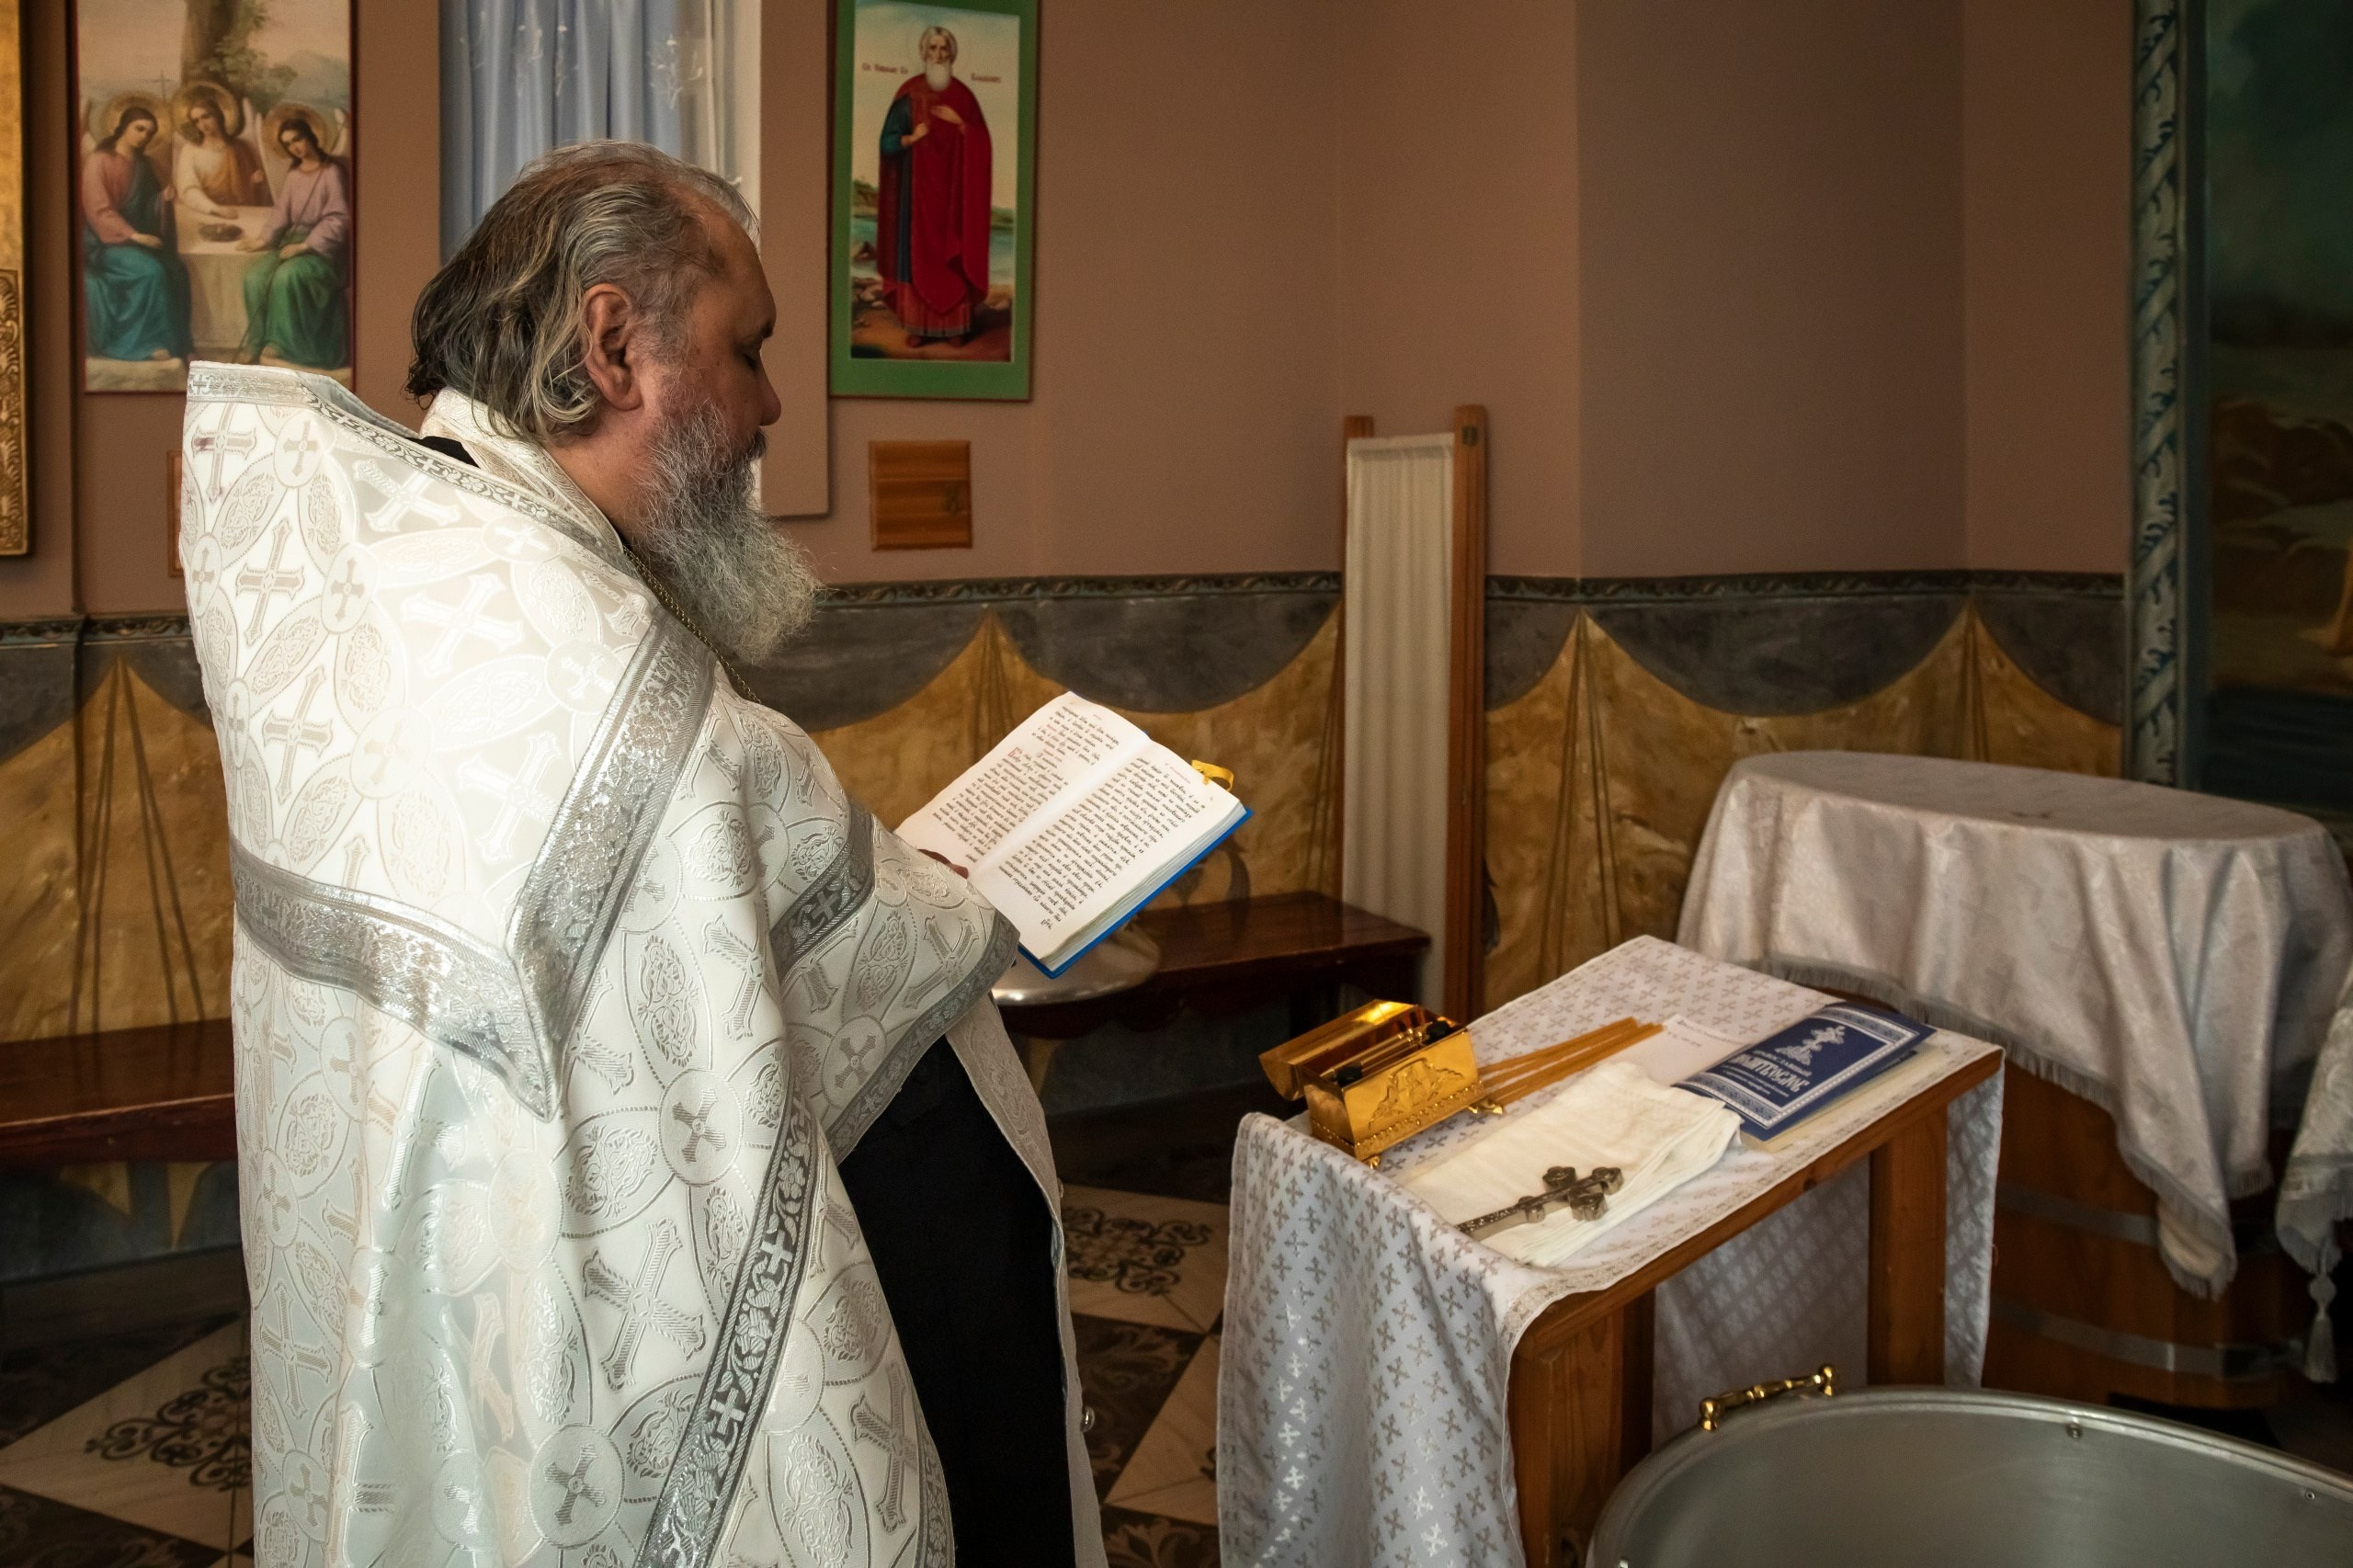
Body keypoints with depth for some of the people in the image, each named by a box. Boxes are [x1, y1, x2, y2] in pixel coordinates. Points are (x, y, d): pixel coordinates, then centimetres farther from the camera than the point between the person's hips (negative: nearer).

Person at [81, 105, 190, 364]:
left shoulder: (142, 165, 13)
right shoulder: (99, 161, -8)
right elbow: (99, 210, -14)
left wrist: (163, 199, -6)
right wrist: (133, 235, -24)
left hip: (139, 237, 6)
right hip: (106, 240, -6)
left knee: (176, 271, -22)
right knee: (152, 271, -31)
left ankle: (175, 343, -21)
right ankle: (147, 342, -23)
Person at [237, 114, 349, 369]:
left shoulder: (331, 172, -5)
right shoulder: (293, 173, 16)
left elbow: (337, 218, -11)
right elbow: (281, 212, 12)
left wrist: (307, 245, -19)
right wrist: (264, 239, -5)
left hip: (322, 246, -6)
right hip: (292, 239, 6)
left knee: (287, 276, -34)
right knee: (255, 278, -21)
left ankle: (283, 345, -23)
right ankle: (260, 343, -15)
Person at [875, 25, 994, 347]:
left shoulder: (963, 95, 5)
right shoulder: (909, 94, 0)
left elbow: (981, 141, 2)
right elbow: (888, 141, -1)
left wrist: (960, 123, -14)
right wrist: (912, 137, -19)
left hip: (952, 187, 1)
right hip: (917, 186, -1)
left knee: (953, 253, -1)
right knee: (917, 251, -3)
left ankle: (956, 324, 3)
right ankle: (918, 325, 0)